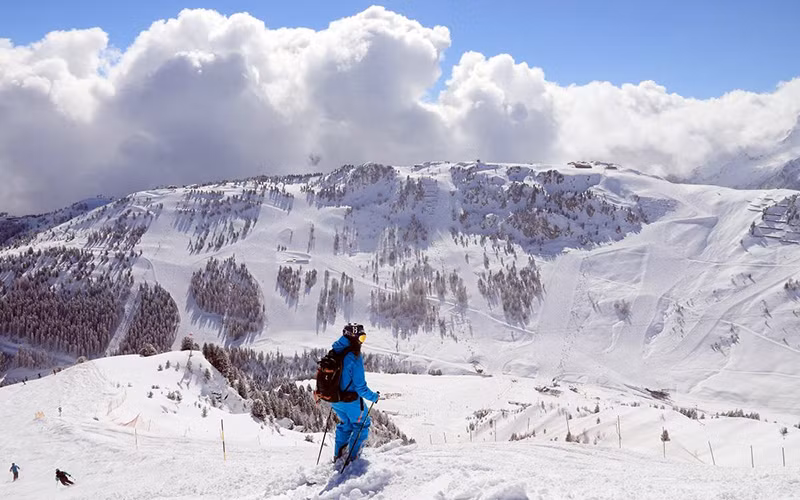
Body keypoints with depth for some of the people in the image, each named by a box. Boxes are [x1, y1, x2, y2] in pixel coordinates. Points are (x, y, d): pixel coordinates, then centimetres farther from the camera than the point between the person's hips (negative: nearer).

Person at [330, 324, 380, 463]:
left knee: (345, 423, 30)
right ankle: (352, 457, 20)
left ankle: (338, 455, 36)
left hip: (334, 400, 7)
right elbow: (360, 386, -24)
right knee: (362, 425, 18)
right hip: (350, 401, -7)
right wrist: (373, 396, -7)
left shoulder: (334, 352, -4)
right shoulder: (354, 357, -26)